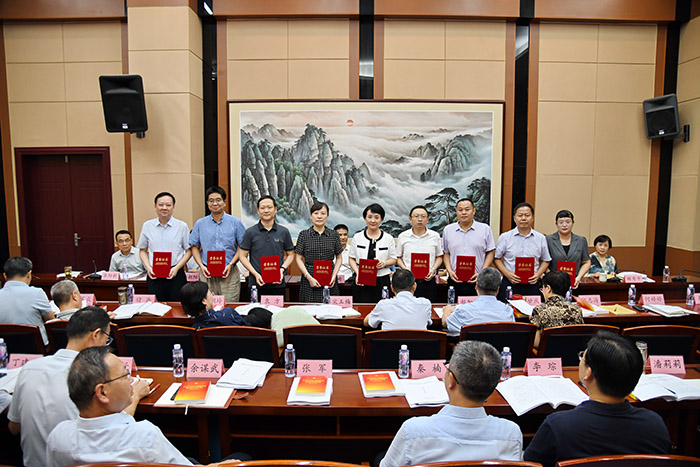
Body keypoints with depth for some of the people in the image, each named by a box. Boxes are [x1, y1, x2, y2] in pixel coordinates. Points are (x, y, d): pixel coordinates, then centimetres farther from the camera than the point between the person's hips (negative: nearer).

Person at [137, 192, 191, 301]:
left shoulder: (182, 226, 1)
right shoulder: (147, 226, 8)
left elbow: (189, 251, 3)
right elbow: (142, 250, 14)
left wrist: (176, 268, -9)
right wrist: (148, 267, -1)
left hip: (175, 275, -2)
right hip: (154, 275, 2)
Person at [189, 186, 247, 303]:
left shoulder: (235, 222, 2)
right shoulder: (200, 223, 9)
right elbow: (195, 247, 13)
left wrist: (231, 264, -9)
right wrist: (201, 266, -2)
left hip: (229, 273, -2)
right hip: (207, 274, 2)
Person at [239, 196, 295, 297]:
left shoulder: (284, 232, 6)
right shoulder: (250, 232, 2)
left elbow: (290, 255, 13)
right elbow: (242, 256, 3)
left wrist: (282, 269, -5)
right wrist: (255, 274, -9)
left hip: (277, 284, 1)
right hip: (256, 284, -1)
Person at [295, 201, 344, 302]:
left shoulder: (334, 235, 6)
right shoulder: (304, 235, 3)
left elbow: (339, 258, 11)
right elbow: (299, 259, 2)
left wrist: (334, 275, -3)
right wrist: (309, 277, -9)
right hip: (309, 280, -1)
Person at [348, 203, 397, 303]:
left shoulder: (388, 238, 5)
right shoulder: (357, 237, 6)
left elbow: (393, 259, 9)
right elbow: (351, 258, 8)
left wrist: (384, 263, -12)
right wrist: (357, 272, -8)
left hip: (381, 281, 0)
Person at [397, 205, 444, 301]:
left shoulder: (435, 236, 6)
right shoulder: (403, 236, 4)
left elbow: (439, 257, 12)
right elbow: (398, 257, 10)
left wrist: (433, 269, -5)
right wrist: (405, 269, -8)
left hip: (428, 280, 1)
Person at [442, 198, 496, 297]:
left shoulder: (485, 229, 5)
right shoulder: (448, 230, 9)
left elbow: (490, 253, 5)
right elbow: (446, 253, 12)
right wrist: (449, 271, -2)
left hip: (477, 281, -1)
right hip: (455, 281, 1)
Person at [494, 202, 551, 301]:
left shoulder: (540, 238, 9)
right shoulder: (505, 237, 4)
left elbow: (545, 260, 15)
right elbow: (497, 258, 5)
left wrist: (538, 274, -2)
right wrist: (507, 274, -8)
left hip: (531, 285, 1)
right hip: (509, 284, -1)